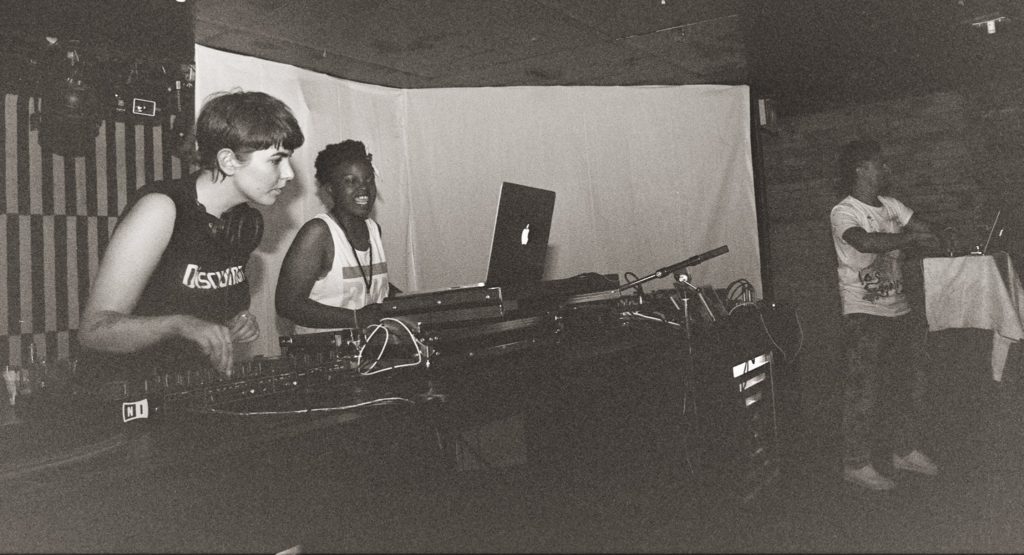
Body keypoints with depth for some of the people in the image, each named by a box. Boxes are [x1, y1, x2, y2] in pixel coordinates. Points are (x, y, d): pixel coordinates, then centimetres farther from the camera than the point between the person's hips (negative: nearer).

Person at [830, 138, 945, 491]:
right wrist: (910, 237, -18)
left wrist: (920, 238, -12)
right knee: (864, 390, -3)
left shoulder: (891, 206, 12)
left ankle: (906, 451, 31)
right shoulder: (843, 212, -11)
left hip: (900, 310, 8)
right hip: (864, 316, -8)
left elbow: (931, 237, 11)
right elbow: (865, 241, -31)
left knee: (908, 382, 14)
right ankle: (855, 464, 8)